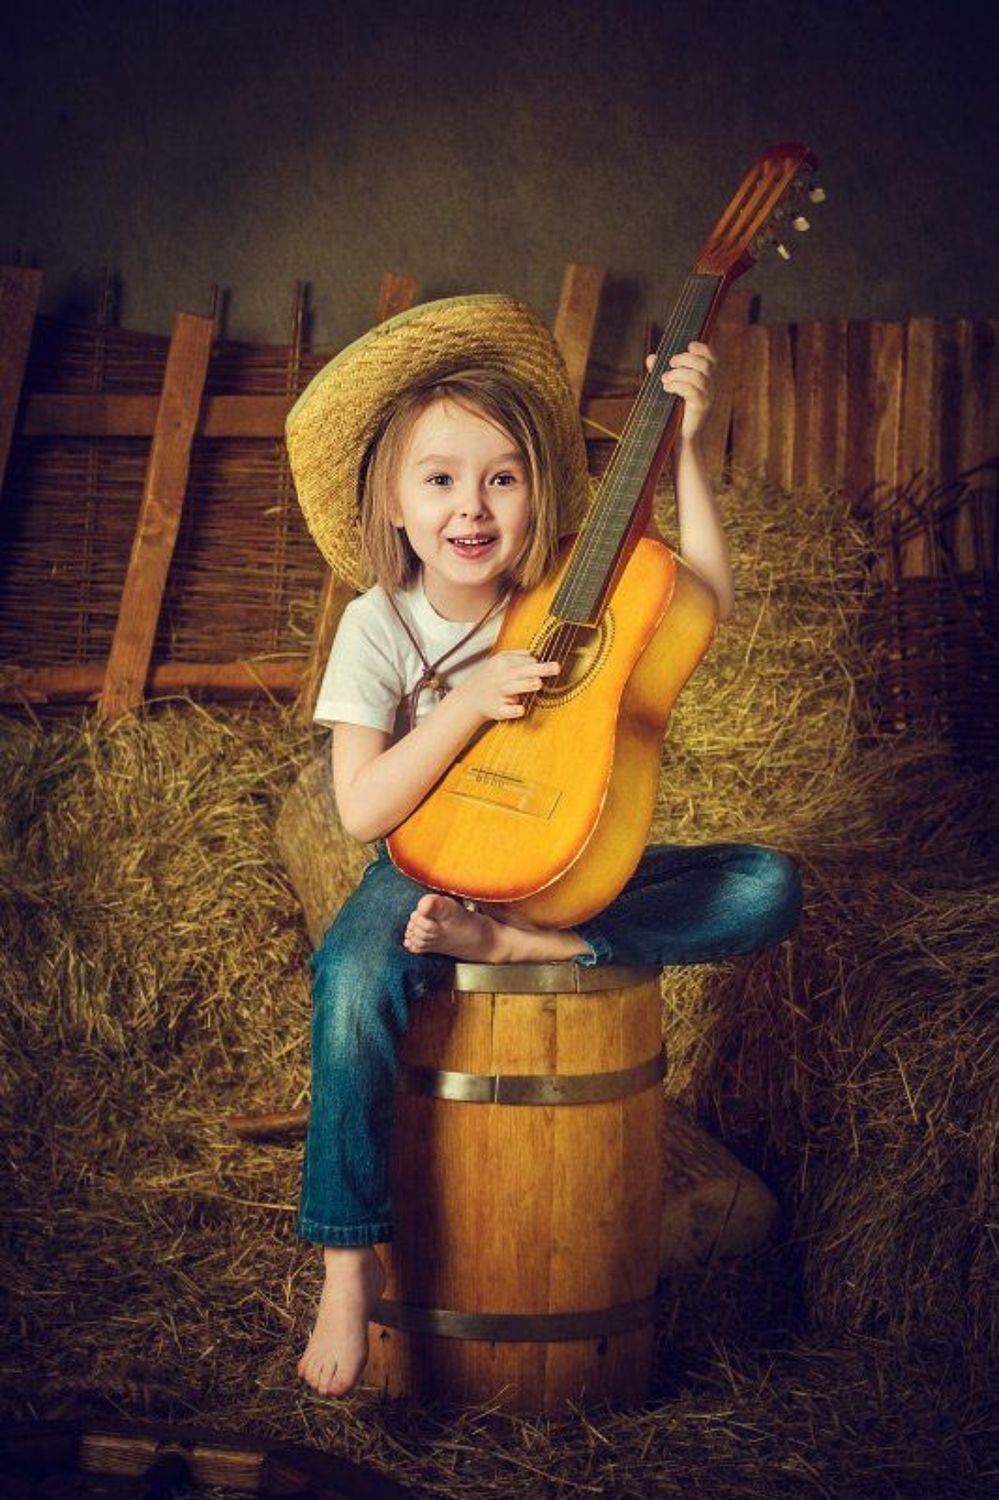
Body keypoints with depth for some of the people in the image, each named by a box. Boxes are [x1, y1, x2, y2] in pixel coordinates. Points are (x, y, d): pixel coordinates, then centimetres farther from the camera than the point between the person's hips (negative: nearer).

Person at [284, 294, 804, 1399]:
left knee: (769, 886, -16)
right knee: (353, 973, -37)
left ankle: (519, 943, -24)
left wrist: (681, 446, -9)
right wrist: (470, 702, -28)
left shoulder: (570, 590, -2)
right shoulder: (381, 625, -10)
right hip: (432, 869, -3)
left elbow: (707, 598, -4)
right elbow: (362, 810, -16)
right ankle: (349, 1263, -23)